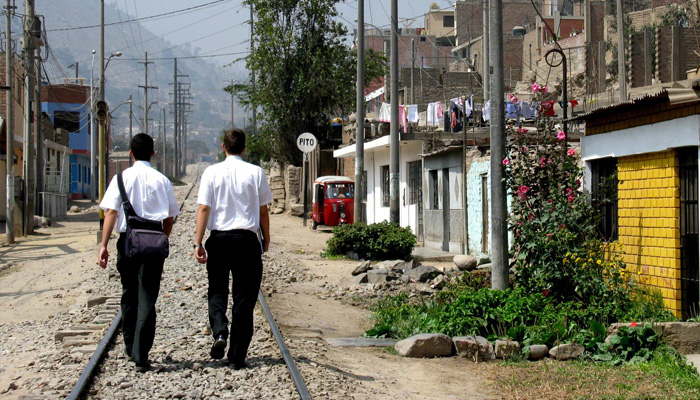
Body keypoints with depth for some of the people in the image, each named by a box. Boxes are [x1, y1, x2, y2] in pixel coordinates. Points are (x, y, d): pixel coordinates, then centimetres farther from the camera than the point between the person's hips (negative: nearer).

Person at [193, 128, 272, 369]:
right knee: (244, 298, 6)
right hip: (247, 239, 0)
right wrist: (266, 239, 15)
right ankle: (237, 356, 6)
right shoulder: (256, 173, -1)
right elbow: (263, 211, 3)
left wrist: (198, 243, -3)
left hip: (219, 238, 0)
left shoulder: (212, 173, -2)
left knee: (217, 290, 17)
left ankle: (219, 332, -11)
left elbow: (204, 208, -5)